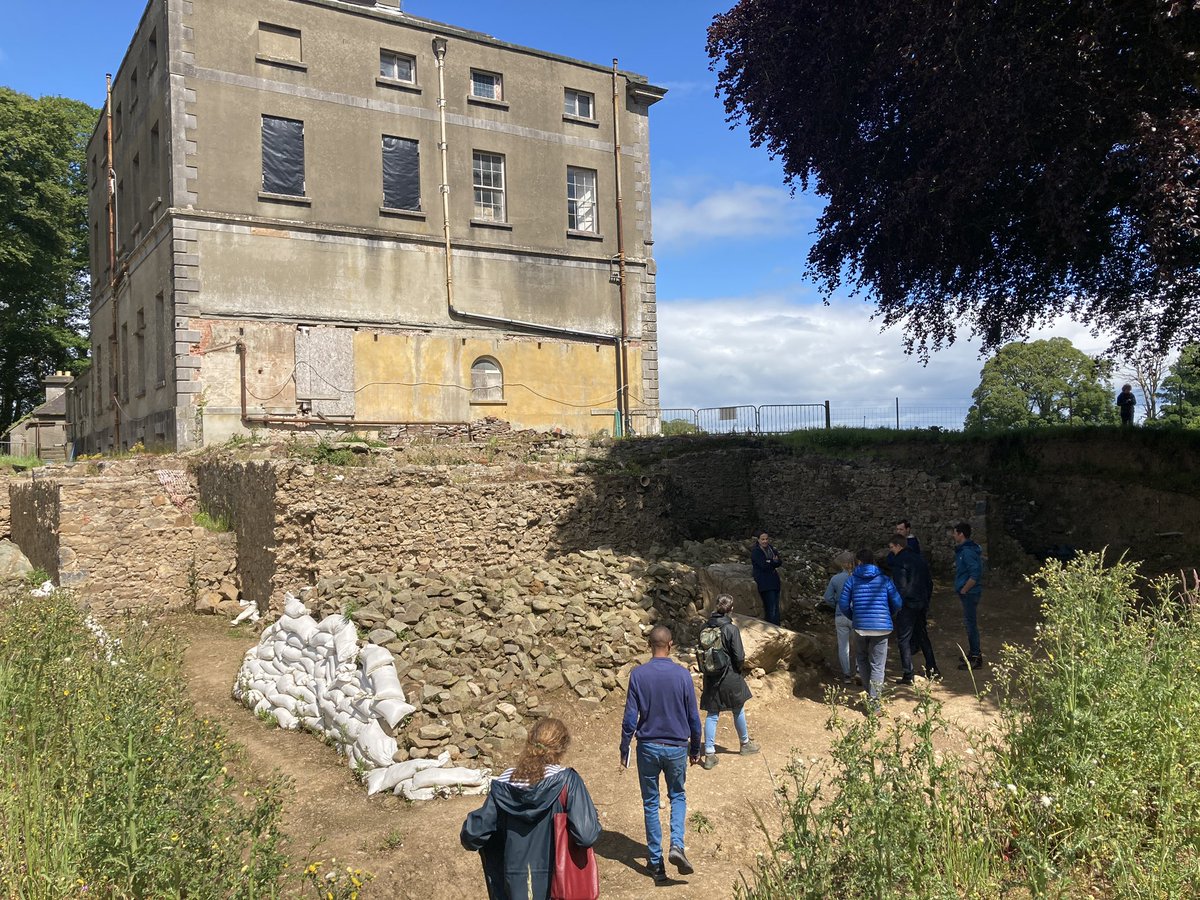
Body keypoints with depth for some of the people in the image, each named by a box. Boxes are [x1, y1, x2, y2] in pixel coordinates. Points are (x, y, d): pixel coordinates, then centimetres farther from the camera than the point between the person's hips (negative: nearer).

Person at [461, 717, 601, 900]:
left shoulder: (503, 785, -7)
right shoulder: (567, 781, -17)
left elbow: (472, 836, -4)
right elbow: (587, 836, -23)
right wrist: (592, 815, -3)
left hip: (516, 885, 3)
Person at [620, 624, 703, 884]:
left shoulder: (638, 674, -10)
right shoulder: (682, 675, -8)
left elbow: (630, 717, -9)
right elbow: (693, 717, -2)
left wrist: (624, 750, 2)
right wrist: (695, 749, 11)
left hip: (648, 747, 0)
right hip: (676, 747, 0)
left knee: (650, 803, 13)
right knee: (678, 796, 20)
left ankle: (656, 862, 15)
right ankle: (677, 845, -1)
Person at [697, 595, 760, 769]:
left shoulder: (705, 627, -5)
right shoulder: (731, 629, -19)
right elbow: (739, 657, -17)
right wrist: (738, 669, 4)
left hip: (710, 678, 3)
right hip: (730, 678, -3)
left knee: (711, 715, 10)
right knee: (738, 711, 19)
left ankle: (709, 754, 9)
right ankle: (745, 743, 38)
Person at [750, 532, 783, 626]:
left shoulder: (770, 548, 13)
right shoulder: (755, 551, -9)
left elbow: (780, 562, 6)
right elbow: (764, 565, -18)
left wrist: (770, 563, -14)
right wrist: (774, 562, -2)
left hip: (774, 581, 7)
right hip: (764, 582, -7)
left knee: (775, 607, 7)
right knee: (771, 608, -11)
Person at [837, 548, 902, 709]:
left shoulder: (852, 579, 1)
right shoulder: (884, 580, 1)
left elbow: (843, 604, -1)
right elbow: (897, 603, 2)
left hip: (860, 627, 1)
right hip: (881, 627, -1)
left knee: (863, 659, 22)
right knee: (877, 665, 2)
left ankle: (870, 693, 23)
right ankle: (874, 700, -4)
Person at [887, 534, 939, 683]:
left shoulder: (899, 561, -14)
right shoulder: (920, 559, 11)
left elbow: (900, 586, -19)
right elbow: (930, 582, 15)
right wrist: (927, 600, 20)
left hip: (907, 605, -8)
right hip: (922, 604, 8)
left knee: (904, 639, 0)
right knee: (924, 637, 19)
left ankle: (908, 675, 0)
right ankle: (932, 669, 23)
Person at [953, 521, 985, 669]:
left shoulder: (967, 551, -20)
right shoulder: (963, 549, 12)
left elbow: (975, 574, -27)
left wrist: (964, 590, -18)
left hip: (969, 593, -11)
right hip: (968, 593, 11)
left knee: (971, 624, -4)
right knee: (969, 623, 18)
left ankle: (975, 659, 2)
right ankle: (973, 653, 30)